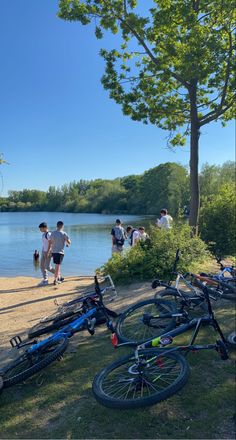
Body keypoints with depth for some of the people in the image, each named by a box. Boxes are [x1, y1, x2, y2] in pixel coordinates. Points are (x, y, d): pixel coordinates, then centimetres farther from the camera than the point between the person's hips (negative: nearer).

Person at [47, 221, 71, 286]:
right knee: (57, 266, -1)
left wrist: (49, 251, 20)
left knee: (58, 265, 20)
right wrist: (67, 243, 13)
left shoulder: (53, 233, 4)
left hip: (53, 251, 5)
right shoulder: (64, 233, -10)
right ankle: (55, 280, 0)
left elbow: (50, 242, 9)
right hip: (60, 252, -5)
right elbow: (69, 242, -10)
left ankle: (59, 277, 30)